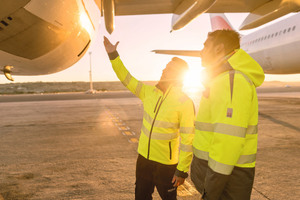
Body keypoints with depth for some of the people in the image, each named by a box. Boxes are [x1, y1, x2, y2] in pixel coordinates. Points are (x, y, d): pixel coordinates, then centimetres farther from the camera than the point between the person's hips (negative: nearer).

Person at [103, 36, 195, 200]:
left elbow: (188, 141, -17)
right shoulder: (149, 92, -1)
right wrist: (113, 55, -1)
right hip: (144, 158, 6)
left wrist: (182, 170, -16)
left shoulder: (185, 103, -17)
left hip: (166, 165, -6)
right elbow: (127, 79, 5)